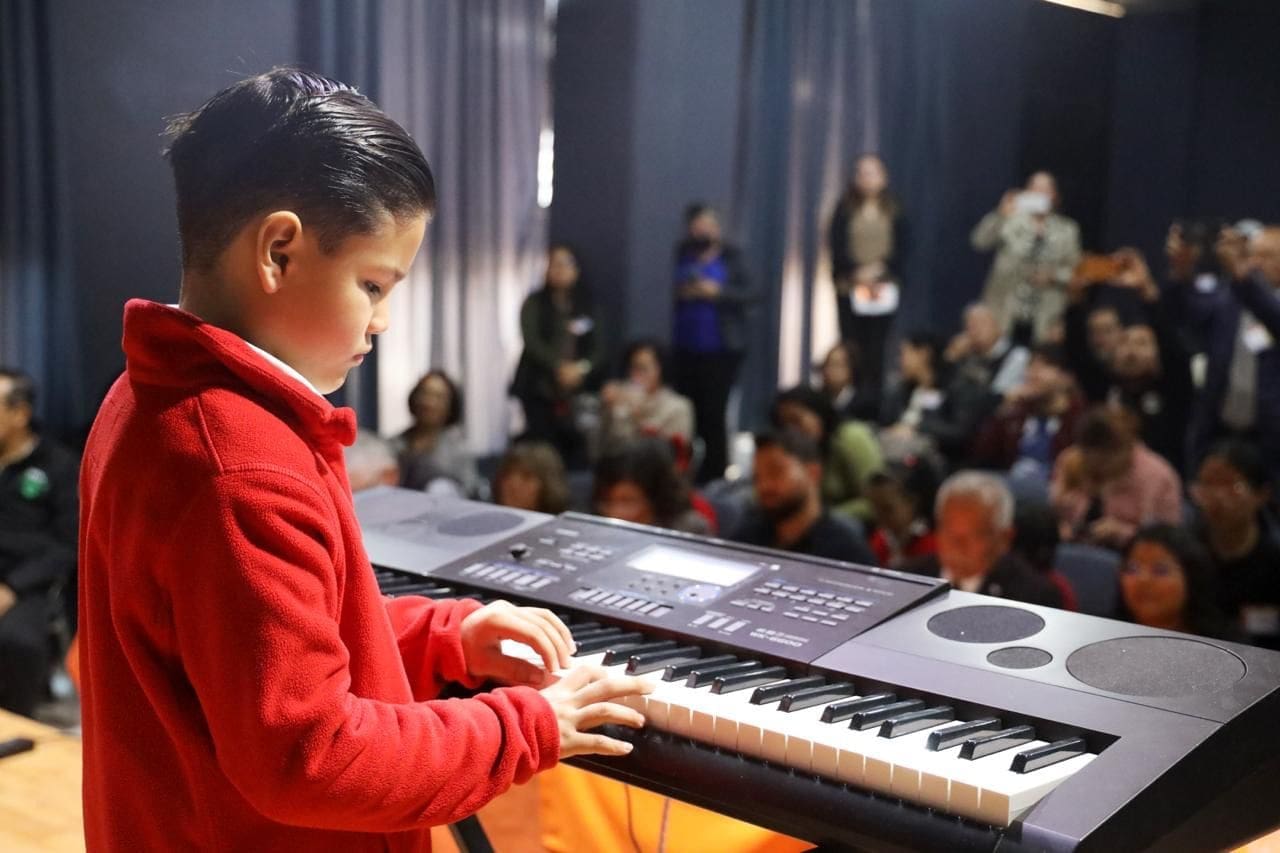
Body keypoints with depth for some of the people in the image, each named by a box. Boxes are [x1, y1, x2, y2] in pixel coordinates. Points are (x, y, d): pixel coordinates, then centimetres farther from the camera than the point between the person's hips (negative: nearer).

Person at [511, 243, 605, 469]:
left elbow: (598, 347, 7)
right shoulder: (534, 303, 5)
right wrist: (560, 367, -18)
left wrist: (581, 368, -12)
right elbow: (532, 342, -6)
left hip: (577, 391, 2)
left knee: (576, 448, -8)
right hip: (540, 389, -2)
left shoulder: (586, 306, 12)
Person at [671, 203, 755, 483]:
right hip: (684, 348, 2)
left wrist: (717, 292, -15)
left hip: (721, 349, -2)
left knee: (713, 413, -5)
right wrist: (679, 293, -10)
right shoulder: (679, 257, 7)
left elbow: (749, 294, -2)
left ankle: (715, 474, 6)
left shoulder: (730, 257, 2)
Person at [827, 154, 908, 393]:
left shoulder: (893, 211, 8)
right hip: (849, 285, 0)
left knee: (876, 345, -2)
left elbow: (902, 248, 4)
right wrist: (857, 271, -13)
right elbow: (836, 244, 0)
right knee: (851, 343, -3)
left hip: (884, 286, 1)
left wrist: (879, 269, -12)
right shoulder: (845, 209, 6)